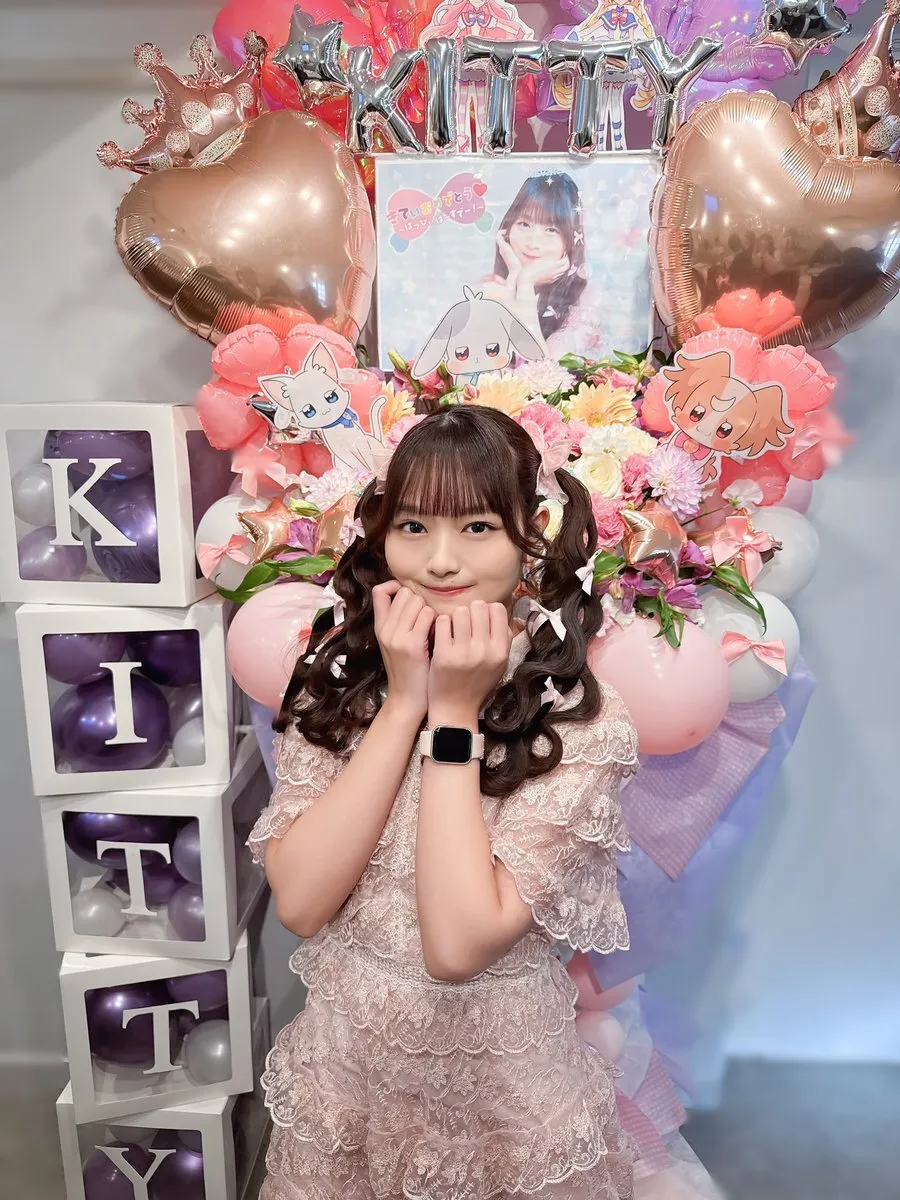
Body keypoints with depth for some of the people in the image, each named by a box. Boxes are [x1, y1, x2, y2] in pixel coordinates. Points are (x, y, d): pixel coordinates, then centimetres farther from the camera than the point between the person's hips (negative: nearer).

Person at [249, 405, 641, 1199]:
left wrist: (454, 715, -25)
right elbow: (299, 904, -17)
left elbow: (458, 944, -25)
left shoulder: (583, 726, -19)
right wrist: (404, 702, -22)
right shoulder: (340, 676, -8)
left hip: (502, 1097, -3)